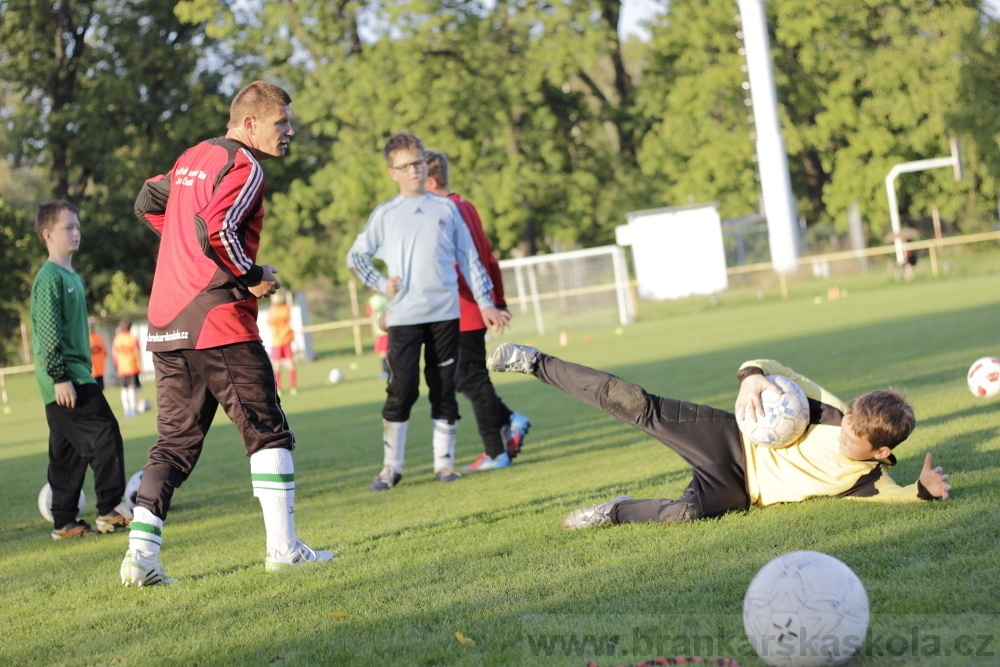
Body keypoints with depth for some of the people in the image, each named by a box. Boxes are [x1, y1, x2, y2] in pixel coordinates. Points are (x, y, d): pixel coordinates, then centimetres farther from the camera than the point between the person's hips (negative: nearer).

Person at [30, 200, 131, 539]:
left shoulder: (73, 277, 18)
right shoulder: (49, 277, -12)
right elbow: (48, 332, -18)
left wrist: (84, 371, 24)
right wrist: (60, 376, -21)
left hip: (75, 375, 10)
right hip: (66, 379, -10)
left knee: (67, 453, 9)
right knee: (105, 435, -11)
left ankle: (64, 522, 11)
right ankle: (110, 509, -7)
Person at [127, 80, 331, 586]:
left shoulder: (191, 159, 19)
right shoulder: (244, 166, -8)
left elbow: (147, 203, 31)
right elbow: (216, 230, -22)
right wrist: (253, 277, -9)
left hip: (165, 326, 8)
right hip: (218, 325, -8)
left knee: (175, 441, 9)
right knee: (268, 431, 1)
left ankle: (140, 554, 0)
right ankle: (283, 548, -1)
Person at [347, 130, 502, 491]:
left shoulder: (446, 208, 10)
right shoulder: (385, 214, 6)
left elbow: (469, 258, 12)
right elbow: (355, 257, 11)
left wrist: (485, 302, 8)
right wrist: (382, 284, -2)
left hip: (446, 313, 2)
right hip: (403, 316, -2)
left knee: (445, 390, 4)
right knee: (402, 390, -6)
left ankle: (444, 461, 13)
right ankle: (391, 467, 3)